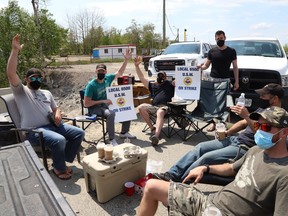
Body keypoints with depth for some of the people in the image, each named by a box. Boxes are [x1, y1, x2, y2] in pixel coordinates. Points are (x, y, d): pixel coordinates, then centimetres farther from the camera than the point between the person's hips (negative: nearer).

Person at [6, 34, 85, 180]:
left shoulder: (47, 93, 24)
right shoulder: (21, 91, 4)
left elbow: (55, 108, 28)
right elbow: (10, 74, -12)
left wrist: (58, 114, 1)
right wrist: (15, 50, -17)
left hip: (52, 125, 7)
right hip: (34, 130, -7)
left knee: (79, 133, -7)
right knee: (59, 140, -33)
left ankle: (61, 162, 4)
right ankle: (59, 168, -4)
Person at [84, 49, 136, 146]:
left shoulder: (108, 78, 0)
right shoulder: (91, 85, -18)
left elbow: (120, 73, 12)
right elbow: (86, 103, -20)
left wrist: (126, 60, 2)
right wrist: (103, 101, -23)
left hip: (106, 105, 7)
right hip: (95, 108, -7)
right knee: (111, 113, -38)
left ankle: (124, 132, 11)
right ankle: (112, 140, -30)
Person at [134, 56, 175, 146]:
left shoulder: (170, 84, 24)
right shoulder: (152, 85, 31)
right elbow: (142, 78, 26)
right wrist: (136, 66, 20)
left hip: (165, 106, -4)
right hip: (153, 107, 4)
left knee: (160, 113, -38)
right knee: (141, 107, -25)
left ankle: (156, 135, -59)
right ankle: (152, 129, -20)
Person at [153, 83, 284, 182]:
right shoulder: (262, 110, 17)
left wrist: (247, 116, -31)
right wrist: (226, 133, 8)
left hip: (246, 148, -9)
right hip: (235, 139, 9)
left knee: (207, 158, -23)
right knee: (200, 147, -6)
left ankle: (177, 183, -14)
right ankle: (171, 174, -7)